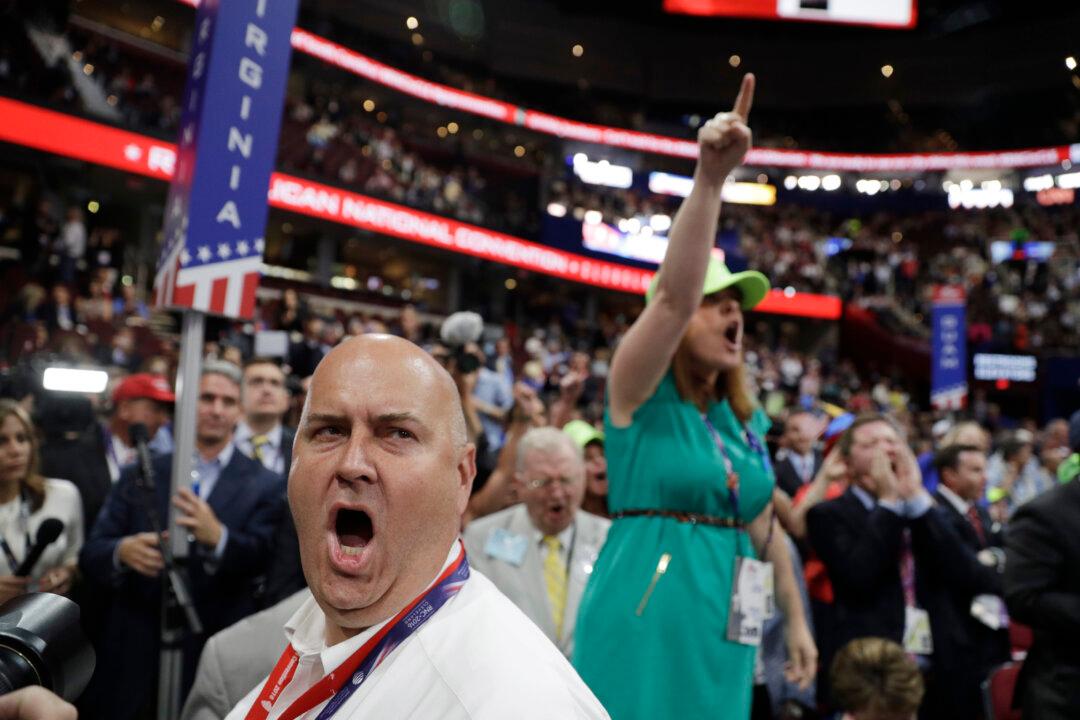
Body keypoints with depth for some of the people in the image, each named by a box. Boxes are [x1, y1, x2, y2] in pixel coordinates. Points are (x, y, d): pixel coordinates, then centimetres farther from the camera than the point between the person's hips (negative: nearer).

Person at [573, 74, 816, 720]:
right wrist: (710, 177, -35)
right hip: (644, 619, -6)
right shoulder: (640, 394, -9)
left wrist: (797, 619, 21)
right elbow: (672, 295, -27)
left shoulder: (746, 419, 9)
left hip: (722, 633, 6)